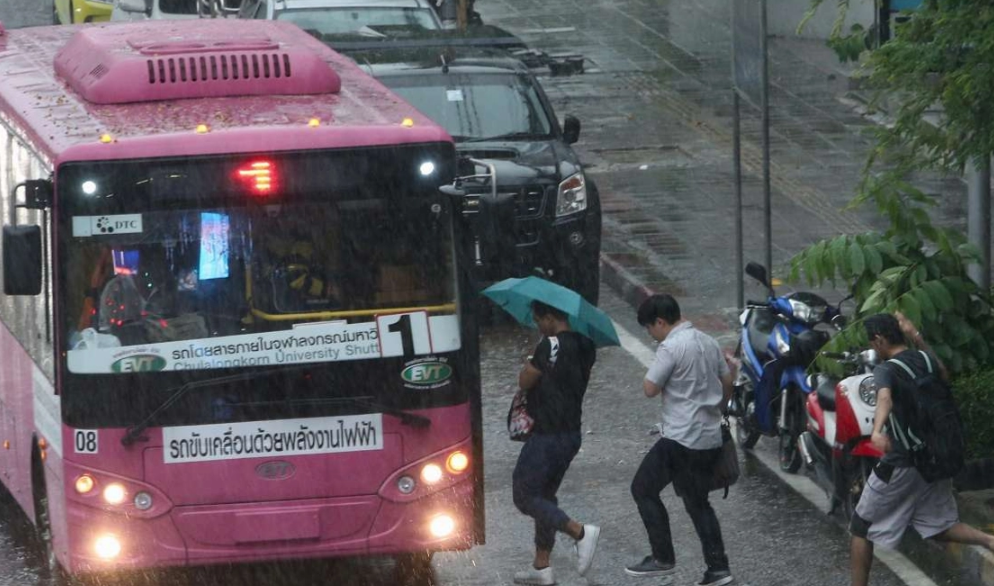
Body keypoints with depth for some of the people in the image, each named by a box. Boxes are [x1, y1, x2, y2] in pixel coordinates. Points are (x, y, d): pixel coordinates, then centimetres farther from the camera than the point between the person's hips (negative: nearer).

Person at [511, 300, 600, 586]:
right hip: (571, 432, 9)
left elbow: (525, 381, -13)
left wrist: (528, 366, 7)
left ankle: (580, 531, -15)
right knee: (545, 495, 18)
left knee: (525, 495, 0)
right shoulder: (584, 346, 6)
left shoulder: (551, 346, -20)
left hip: (547, 436, -9)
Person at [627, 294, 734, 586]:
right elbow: (727, 383, 18)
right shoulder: (709, 343, 10)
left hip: (681, 439, -8)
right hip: (710, 438, 8)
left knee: (643, 489, 6)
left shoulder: (671, 347, -16)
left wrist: (656, 372, 4)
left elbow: (650, 389, -15)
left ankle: (663, 558, 4)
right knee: (698, 502, 16)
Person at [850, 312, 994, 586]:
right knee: (939, 528, 17)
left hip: (900, 465, -6)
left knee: (861, 528, 9)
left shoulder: (886, 370, -15)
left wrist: (877, 430, -58)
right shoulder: (924, 359, 4)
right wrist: (917, 338, 23)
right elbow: (945, 377, 28)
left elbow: (884, 397, -39)